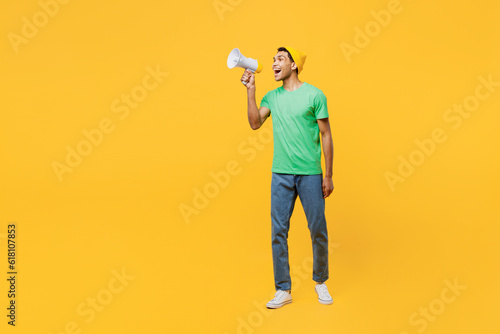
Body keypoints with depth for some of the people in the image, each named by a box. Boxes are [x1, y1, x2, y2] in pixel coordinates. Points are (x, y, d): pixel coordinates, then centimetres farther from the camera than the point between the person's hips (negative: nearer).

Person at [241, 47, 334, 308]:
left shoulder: (314, 95, -2)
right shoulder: (271, 97, 10)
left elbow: (326, 135, -2)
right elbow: (255, 123, -4)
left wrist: (328, 176, -5)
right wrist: (250, 90, -7)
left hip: (310, 174, -3)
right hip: (281, 174, 3)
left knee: (318, 230, 5)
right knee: (278, 231, 4)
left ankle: (320, 282, 28)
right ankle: (283, 290, 16)